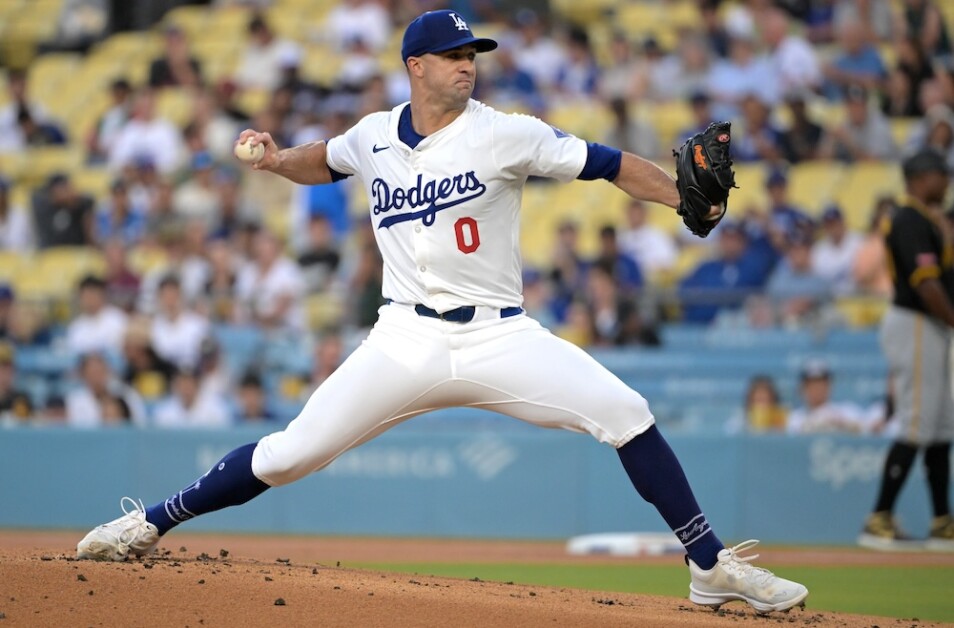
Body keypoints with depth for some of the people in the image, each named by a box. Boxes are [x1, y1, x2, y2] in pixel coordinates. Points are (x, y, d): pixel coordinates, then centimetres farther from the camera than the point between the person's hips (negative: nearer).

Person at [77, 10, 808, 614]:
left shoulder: (503, 134, -7)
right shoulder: (375, 136, 4)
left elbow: (606, 164, -11)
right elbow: (326, 160, 28)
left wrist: (690, 201, -23)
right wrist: (277, 160, 9)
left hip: (498, 336, -1)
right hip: (406, 339, 2)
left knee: (625, 414, -18)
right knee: (291, 452, -4)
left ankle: (712, 568, -8)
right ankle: (149, 526, 14)